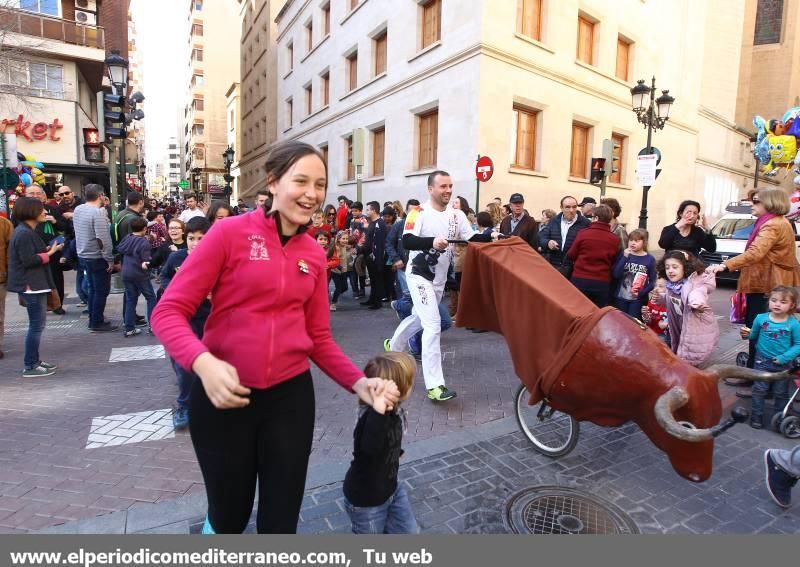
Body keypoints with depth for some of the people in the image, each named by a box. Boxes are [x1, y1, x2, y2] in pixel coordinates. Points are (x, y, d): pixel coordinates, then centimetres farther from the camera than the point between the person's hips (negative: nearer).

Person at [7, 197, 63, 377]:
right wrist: (50, 253, -14)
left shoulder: (27, 231, 15)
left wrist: (47, 250, 6)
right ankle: (30, 367, 3)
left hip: (34, 284, 11)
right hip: (31, 286, -11)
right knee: (36, 325, -5)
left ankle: (34, 360, 26)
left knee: (36, 325, 16)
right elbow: (28, 260, -22)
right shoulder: (24, 234, -17)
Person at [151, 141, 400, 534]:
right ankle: (212, 528, 53)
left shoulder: (314, 254, 3)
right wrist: (203, 362, -28)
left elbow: (318, 337, 7)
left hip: (290, 395, 3)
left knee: (281, 520, 16)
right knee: (229, 516, 18)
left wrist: (359, 383, -7)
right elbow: (168, 311, -10)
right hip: (223, 395, -3)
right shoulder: (231, 232, -9)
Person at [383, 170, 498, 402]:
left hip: (440, 278, 7)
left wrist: (490, 237, -17)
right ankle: (434, 385, -11)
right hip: (419, 276, -7)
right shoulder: (419, 213, -14)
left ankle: (392, 346, 49)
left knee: (418, 319, 22)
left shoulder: (457, 215, 3)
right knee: (433, 325, -15)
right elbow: (407, 241, -26)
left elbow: (471, 239, 1)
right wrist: (432, 242, -41)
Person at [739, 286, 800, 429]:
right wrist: (747, 335, -14)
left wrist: (784, 357, -19)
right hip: (762, 362, 1)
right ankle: (756, 416, 21)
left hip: (783, 365, 0)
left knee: (781, 393, 15)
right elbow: (754, 337, 6)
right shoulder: (760, 318, -8)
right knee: (759, 390, 9)